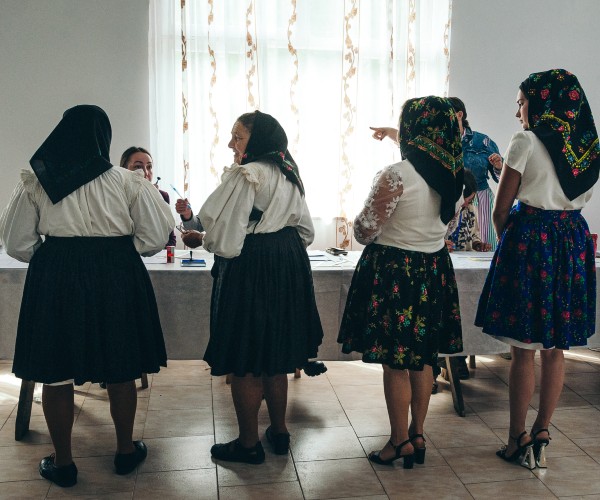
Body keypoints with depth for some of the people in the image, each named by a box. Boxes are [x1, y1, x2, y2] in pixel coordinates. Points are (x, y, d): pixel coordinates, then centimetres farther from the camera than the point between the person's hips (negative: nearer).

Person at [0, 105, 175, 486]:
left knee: (57, 374, 11)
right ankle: (126, 451, 28)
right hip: (117, 278, 0)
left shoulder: (35, 182, -1)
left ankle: (63, 463, 22)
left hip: (55, 277, 0)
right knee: (121, 372, 14)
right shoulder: (128, 183, -4)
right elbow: (154, 239, -3)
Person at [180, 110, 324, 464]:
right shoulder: (290, 176, 12)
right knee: (277, 357, 18)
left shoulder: (243, 175, -14)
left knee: (246, 362, 3)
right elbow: (306, 230, 16)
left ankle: (249, 443, 15)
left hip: (248, 268, -9)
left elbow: (212, 220, -14)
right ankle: (280, 432, 30)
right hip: (288, 266, 9)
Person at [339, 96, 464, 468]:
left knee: (394, 362, 5)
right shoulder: (452, 175, 2)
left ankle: (401, 441, 17)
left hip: (393, 272, -7)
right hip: (435, 270, 7)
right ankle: (418, 435, 28)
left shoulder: (395, 176, -20)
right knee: (423, 359, 16)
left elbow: (365, 231, -16)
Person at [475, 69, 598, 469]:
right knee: (556, 349, 12)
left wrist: (508, 242, 10)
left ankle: (519, 440, 11)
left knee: (523, 350, 1)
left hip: (530, 239, -6)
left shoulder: (526, 141, -9)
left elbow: (501, 210, -8)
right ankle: (542, 436, 21)